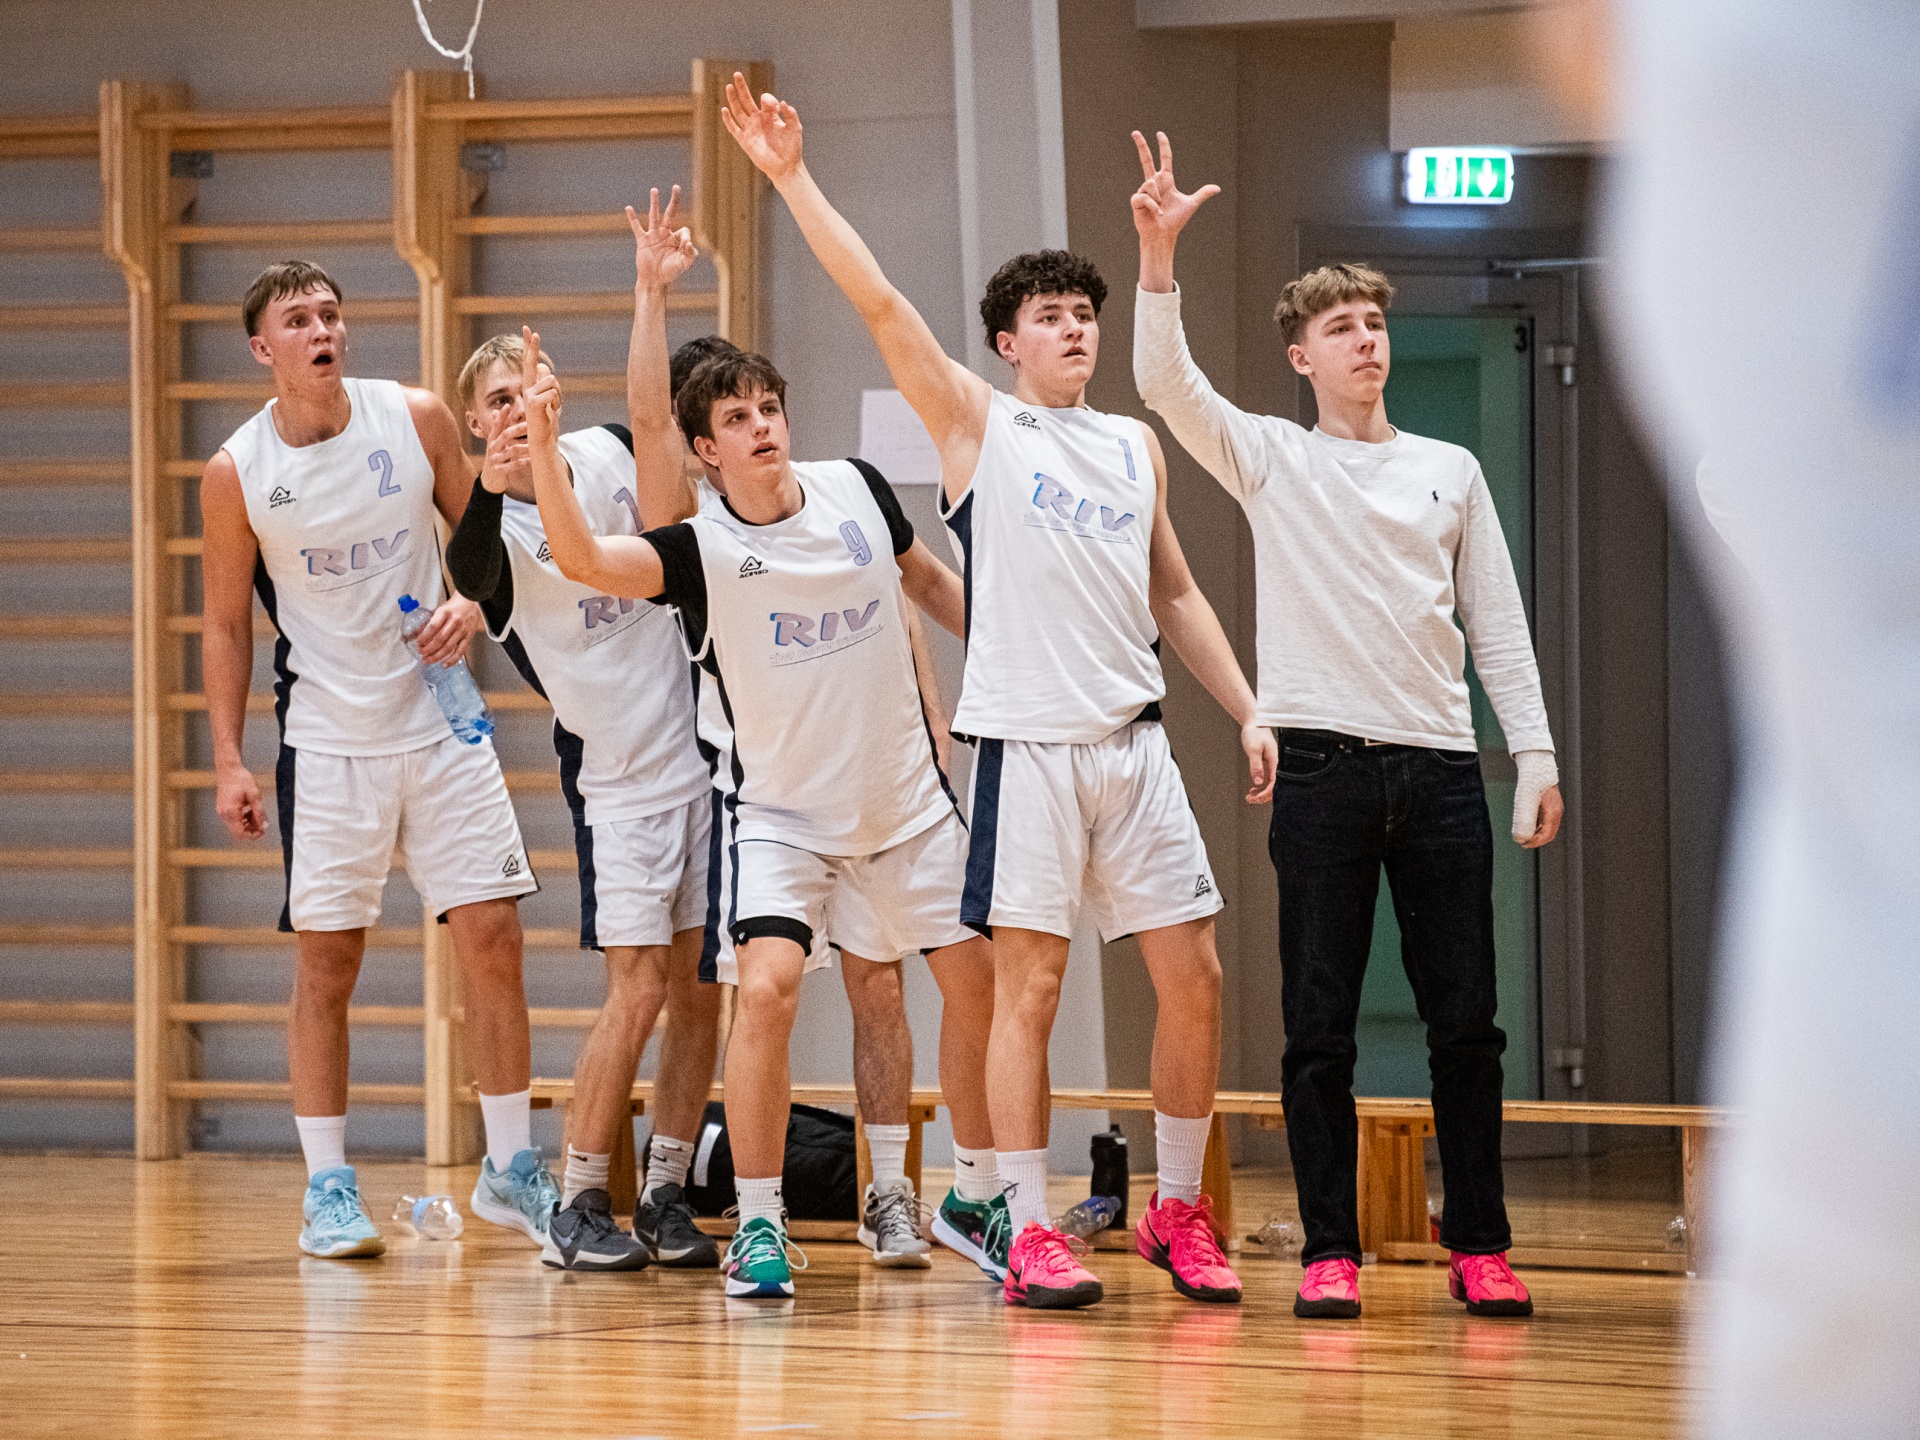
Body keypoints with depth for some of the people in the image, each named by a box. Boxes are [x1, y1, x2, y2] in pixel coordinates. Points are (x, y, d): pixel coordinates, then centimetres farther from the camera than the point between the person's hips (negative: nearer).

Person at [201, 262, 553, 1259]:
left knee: (492, 938, -1)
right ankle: (327, 1189, 9)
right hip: (326, 737, -2)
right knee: (326, 962, 0)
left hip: (440, 722, 2)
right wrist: (228, 762, -3)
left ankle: (510, 1170, 11)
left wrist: (471, 603, -10)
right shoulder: (236, 474, -6)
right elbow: (226, 624, 2)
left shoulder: (417, 420, -3)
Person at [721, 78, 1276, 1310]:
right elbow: (879, 303, -7)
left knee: (1194, 978, 3)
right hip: (1027, 743, -5)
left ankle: (1179, 1211, 16)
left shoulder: (1137, 446, 17)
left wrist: (1248, 711, 13)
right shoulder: (979, 425, 3)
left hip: (1135, 739, 5)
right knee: (1029, 987, -4)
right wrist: (793, 178, -13)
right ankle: (1030, 1234, 1)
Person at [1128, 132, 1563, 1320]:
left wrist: (1536, 755, 4)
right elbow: (1166, 383, -7)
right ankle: (1331, 1252, 2)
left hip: (1441, 769, 2)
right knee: (1321, 1027, -2)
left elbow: (1498, 623, 14)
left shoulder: (1451, 471, 15)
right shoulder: (1271, 459, 8)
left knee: (1465, 1022, 1)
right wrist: (1159, 259, -21)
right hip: (1323, 763, -2)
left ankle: (1480, 1248, 8)